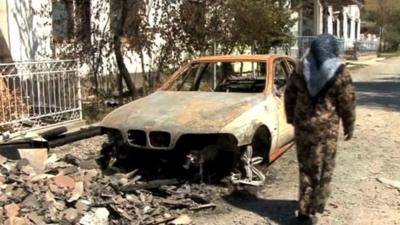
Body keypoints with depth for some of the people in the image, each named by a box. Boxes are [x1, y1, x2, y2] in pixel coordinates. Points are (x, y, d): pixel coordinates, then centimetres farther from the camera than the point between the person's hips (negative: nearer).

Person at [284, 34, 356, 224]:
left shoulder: (300, 70, 2)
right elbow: (347, 102, -5)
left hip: (302, 125, 4)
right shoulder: (340, 73, -8)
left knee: (306, 166, 15)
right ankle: (310, 210, 13)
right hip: (326, 128, -3)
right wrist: (349, 126, 8)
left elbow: (289, 96, 9)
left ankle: (306, 208, 24)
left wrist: (292, 119, 21)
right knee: (322, 168, 9)